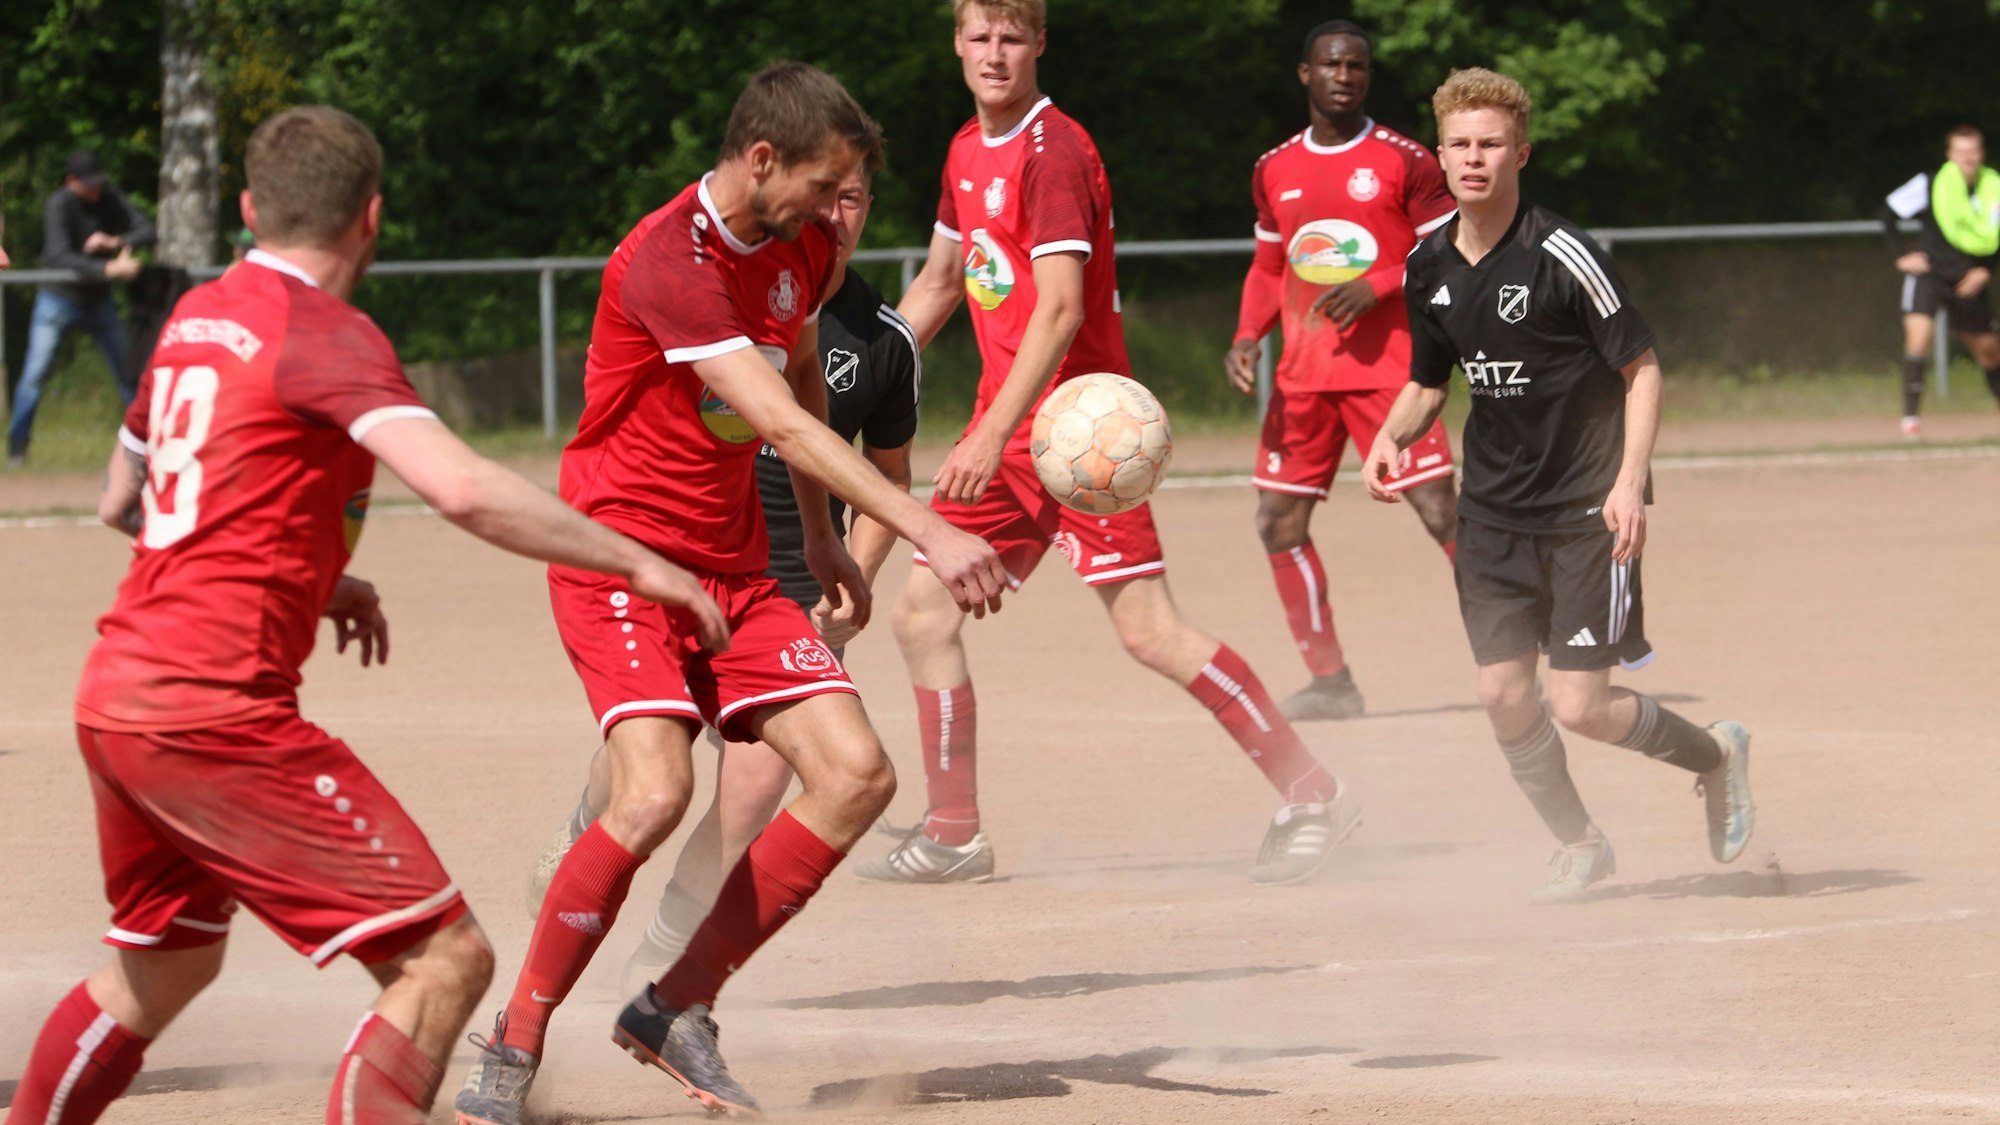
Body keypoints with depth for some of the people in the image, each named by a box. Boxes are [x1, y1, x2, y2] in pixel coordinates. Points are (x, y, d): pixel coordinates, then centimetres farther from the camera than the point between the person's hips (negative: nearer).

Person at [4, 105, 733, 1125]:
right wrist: (637, 562, -16)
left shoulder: (194, 317, 15)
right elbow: (462, 489, -25)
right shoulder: (324, 334, -10)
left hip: (114, 695, 9)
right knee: (444, 959, -10)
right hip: (216, 708, -9)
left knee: (165, 963, 30)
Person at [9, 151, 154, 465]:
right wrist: (108, 270, -40)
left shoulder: (109, 197, -6)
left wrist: (115, 242, -27)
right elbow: (59, 256, -31)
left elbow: (146, 230, -7)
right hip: (59, 300, -4)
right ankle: (17, 445, -2)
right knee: (35, 372, -10)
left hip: (98, 299, 4)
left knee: (129, 371, 6)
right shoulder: (59, 204, -20)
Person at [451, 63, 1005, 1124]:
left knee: (857, 775, -6)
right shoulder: (668, 261, -24)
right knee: (655, 793, -28)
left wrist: (821, 537, 25)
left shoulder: (802, 246, 4)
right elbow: (783, 424, -32)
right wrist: (927, 532, -37)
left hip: (732, 564, 8)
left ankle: (676, 1008, 3)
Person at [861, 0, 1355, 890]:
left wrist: (993, 435, -29)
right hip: (1003, 430, 9)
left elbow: (1059, 308, -23)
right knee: (922, 613, 5)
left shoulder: (1054, 153, -15)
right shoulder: (968, 151, 13)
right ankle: (953, 837, 13)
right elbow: (939, 283, 27)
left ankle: (1308, 795, -5)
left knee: (1147, 630, -13)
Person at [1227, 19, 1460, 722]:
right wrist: (1248, 336, 4)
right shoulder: (1274, 171, 11)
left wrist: (1378, 286, -18)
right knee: (1278, 523, 2)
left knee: (1441, 513, -13)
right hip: (1302, 374, 5)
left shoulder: (1405, 162, -4)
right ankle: (1330, 683, 12)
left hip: (1389, 367, -5)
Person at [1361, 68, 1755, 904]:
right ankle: (1579, 845, 23)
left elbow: (1641, 367, -11)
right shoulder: (1430, 267, 2)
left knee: (1580, 706, -9)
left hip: (1587, 505, -6)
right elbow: (1427, 383, 16)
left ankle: (1713, 755, 21)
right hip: (1494, 505, 6)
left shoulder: (1561, 256, -16)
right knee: (1503, 694, 0)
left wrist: (1630, 479, -21)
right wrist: (1391, 436, -4)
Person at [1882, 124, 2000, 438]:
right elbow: (1888, 211, 0)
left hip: (1970, 282, 3)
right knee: (1919, 335, -23)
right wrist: (1900, 256, -5)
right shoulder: (1929, 184, -11)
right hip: (1929, 273, -3)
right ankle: (1910, 418, -20)